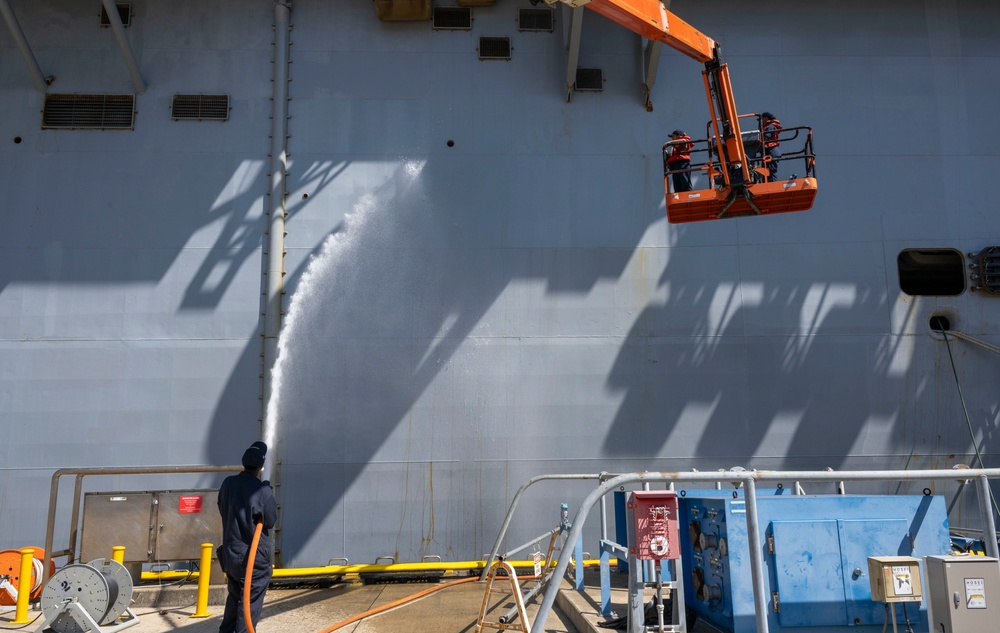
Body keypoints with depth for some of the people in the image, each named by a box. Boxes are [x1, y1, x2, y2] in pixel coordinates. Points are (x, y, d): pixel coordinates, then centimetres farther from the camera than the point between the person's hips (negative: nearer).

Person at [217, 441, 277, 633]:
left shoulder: (227, 484, -3)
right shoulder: (263, 490, -19)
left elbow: (223, 511, 10)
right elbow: (271, 521, -10)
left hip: (231, 551, 6)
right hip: (255, 554, -6)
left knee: (234, 595, 21)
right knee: (251, 599, 5)